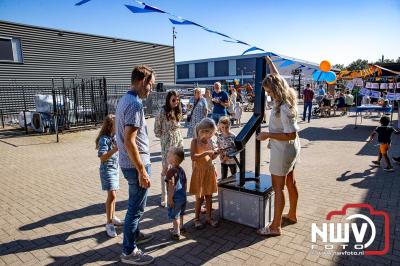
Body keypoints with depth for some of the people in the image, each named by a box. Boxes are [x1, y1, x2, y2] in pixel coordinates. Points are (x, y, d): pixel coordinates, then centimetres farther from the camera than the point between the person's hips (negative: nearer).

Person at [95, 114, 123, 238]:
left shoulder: (115, 137, 4)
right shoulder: (104, 139, -18)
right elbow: (102, 158, -27)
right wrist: (115, 149, -35)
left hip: (115, 169, 8)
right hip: (107, 170, -8)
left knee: (113, 195, 17)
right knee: (112, 196, -10)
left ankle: (113, 217, 31)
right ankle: (109, 223, 0)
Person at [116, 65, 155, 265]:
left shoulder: (124, 99, 10)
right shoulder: (135, 104, -22)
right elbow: (129, 141, -26)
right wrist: (142, 170, -22)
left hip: (128, 162, 10)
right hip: (136, 164, -10)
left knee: (135, 204, 24)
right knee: (136, 207, 3)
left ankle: (135, 234, 43)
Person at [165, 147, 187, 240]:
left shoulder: (171, 171, -23)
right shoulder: (182, 170, 2)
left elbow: (171, 186, -25)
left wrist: (170, 198, -18)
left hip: (175, 198, -8)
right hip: (183, 197, 8)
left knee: (174, 216, 7)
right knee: (180, 214, 26)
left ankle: (176, 233, 18)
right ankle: (181, 227, 43)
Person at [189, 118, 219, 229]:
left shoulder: (210, 141, 6)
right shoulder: (195, 141, -11)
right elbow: (193, 157, -23)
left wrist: (217, 153, -4)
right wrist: (206, 153, -29)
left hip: (209, 171, 5)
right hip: (199, 172, -5)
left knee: (209, 196, 13)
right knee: (199, 198, 5)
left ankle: (209, 218, 26)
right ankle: (197, 219, 22)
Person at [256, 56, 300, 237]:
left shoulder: (284, 108, -27)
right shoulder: (285, 98, 0)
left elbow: (291, 135, -28)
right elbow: (277, 78, 19)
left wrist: (268, 135, -24)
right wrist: (269, 62, 30)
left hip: (283, 150, -10)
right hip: (291, 149, 10)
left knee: (278, 187, -1)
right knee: (290, 182, 21)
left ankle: (275, 227, 10)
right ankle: (292, 215, 39)